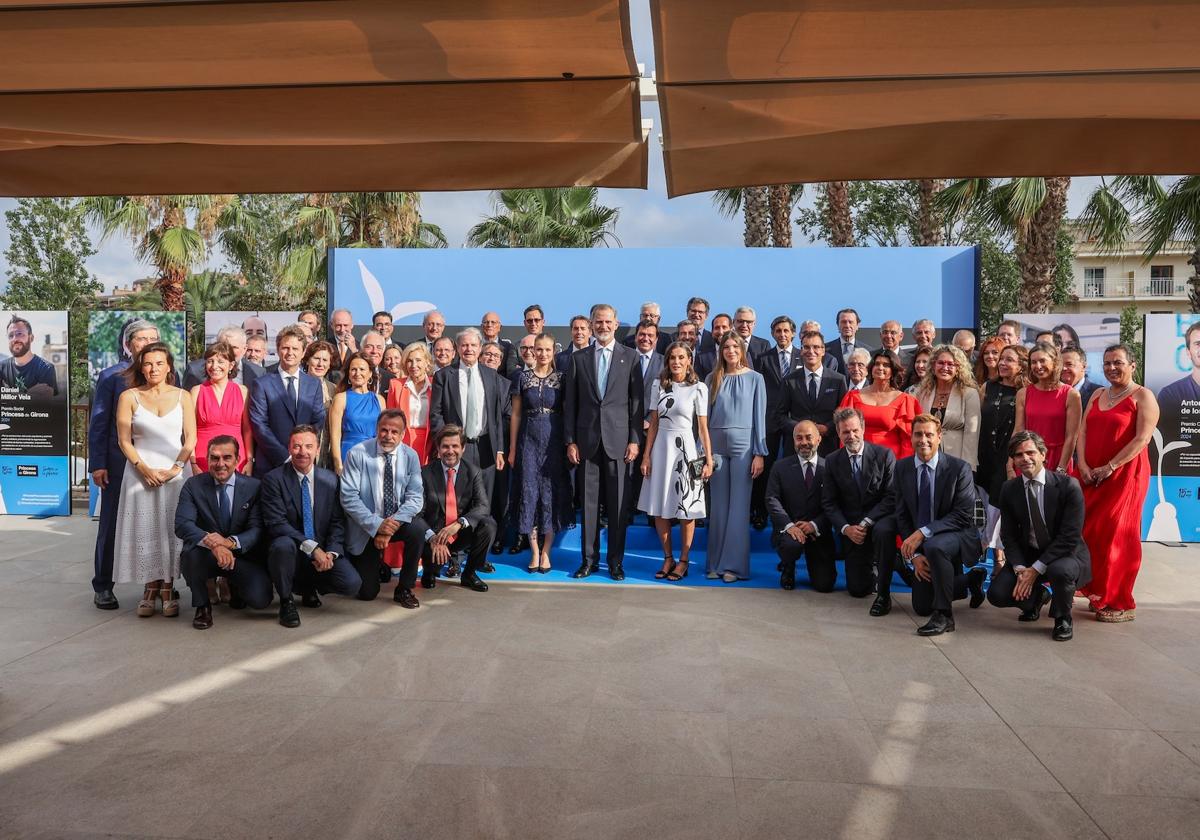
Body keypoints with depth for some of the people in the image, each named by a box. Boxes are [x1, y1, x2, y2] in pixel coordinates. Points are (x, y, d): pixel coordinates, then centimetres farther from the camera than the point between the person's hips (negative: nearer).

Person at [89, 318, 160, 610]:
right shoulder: (111, 376, 3)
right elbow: (98, 422, 1)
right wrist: (97, 464, -5)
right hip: (120, 462, -1)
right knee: (112, 522, 6)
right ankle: (102, 587, 16)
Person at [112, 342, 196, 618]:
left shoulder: (182, 396, 6)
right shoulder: (129, 397, 5)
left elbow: (190, 439, 3)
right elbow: (124, 441, 1)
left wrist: (175, 468, -9)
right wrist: (144, 469, -11)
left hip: (174, 474, 0)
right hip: (140, 473, 0)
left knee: (171, 531, 1)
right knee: (144, 531, 1)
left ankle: (168, 589, 10)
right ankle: (150, 588, 12)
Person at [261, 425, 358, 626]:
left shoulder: (330, 480, 4)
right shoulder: (273, 479, -8)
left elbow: (337, 523, 5)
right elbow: (276, 524, -16)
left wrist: (331, 552, -13)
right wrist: (312, 547, -23)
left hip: (322, 553, 3)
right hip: (291, 551, -3)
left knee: (352, 584, -19)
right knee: (283, 545, -37)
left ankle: (310, 586, 16)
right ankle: (286, 601, -9)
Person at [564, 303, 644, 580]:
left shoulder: (630, 357, 5)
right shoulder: (578, 358, 8)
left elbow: (637, 401, 2)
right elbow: (570, 403, 8)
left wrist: (635, 440, -3)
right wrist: (570, 441, 2)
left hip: (619, 440, -1)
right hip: (587, 440, 1)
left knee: (619, 504, 2)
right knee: (589, 502, 6)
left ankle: (616, 561, 13)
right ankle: (589, 559, 16)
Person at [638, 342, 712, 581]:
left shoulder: (698, 388, -3)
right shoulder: (658, 386, 7)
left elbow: (703, 428, -3)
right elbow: (653, 424, 9)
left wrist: (709, 460, -5)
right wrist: (646, 455, 5)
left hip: (685, 448, -3)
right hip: (661, 447, 3)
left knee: (686, 509, 2)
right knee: (659, 508, 6)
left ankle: (683, 561, 16)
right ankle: (668, 558, 20)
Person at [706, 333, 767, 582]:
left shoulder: (755, 378, 3)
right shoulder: (713, 379, 10)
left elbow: (759, 417, 1)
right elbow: (706, 415, 9)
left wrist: (759, 453, -5)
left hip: (743, 445, -2)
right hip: (717, 444, 3)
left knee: (739, 506, -2)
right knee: (718, 506, 6)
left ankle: (734, 564, 4)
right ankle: (716, 563, 14)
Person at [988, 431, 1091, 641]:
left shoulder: (1068, 486, -16)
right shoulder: (1009, 490, -3)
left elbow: (1070, 537, -20)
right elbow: (1009, 536, 1)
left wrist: (1036, 569, -24)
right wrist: (1019, 568, -18)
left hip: (1066, 554, -4)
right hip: (1027, 555, 4)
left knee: (1060, 571, -40)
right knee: (996, 594, -17)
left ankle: (1062, 618, -6)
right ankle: (1036, 596, 20)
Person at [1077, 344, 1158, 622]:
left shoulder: (1142, 396, -4)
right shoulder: (1097, 395, 16)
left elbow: (1142, 439, -13)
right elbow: (1083, 433, 10)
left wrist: (1109, 468, -17)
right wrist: (1083, 466, -5)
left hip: (1125, 473, -6)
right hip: (1092, 476, 6)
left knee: (1117, 536, -2)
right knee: (1091, 534, 5)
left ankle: (1120, 604, 8)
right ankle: (1099, 594, 16)